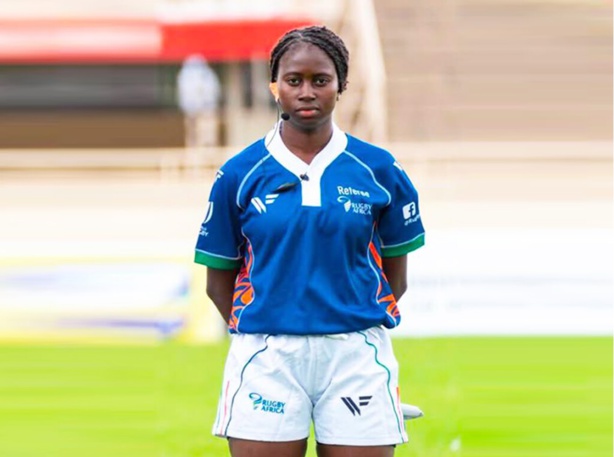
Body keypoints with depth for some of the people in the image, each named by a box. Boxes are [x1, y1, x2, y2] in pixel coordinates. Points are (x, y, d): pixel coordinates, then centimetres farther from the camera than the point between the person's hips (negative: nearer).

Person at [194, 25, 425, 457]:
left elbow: (395, 276, 10)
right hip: (265, 357, 0)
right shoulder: (240, 174, 3)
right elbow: (219, 279, 8)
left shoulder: (379, 170, 4)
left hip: (356, 354, 0)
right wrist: (262, 337, 2)